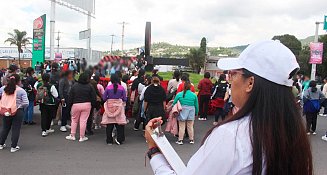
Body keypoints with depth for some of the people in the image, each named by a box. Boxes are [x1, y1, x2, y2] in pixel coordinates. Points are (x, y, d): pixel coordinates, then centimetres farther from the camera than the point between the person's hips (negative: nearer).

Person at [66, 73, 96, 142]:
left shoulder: (74, 86, -2)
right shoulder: (89, 87, -5)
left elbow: (70, 97, 1)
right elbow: (94, 97, -3)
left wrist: (70, 104, 10)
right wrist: (93, 105, 9)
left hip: (76, 105, 1)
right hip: (86, 105, -1)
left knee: (74, 120, 15)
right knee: (83, 121, 3)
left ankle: (72, 136, 21)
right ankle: (82, 137, 9)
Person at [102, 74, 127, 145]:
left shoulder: (108, 88, -6)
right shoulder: (122, 88, -5)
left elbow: (104, 98, -2)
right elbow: (125, 99, -3)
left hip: (109, 106, 1)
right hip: (119, 106, 0)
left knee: (109, 125, 8)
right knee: (119, 124, 6)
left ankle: (109, 141, 13)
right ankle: (119, 140, 6)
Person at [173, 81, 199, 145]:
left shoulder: (179, 94, -5)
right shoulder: (194, 95, -2)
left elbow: (174, 103, 1)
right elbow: (196, 105, 5)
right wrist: (196, 113, 17)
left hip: (182, 111, -1)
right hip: (191, 111, 2)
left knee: (181, 126, 6)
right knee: (190, 126, 12)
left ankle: (180, 140, 9)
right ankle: (191, 139, 20)